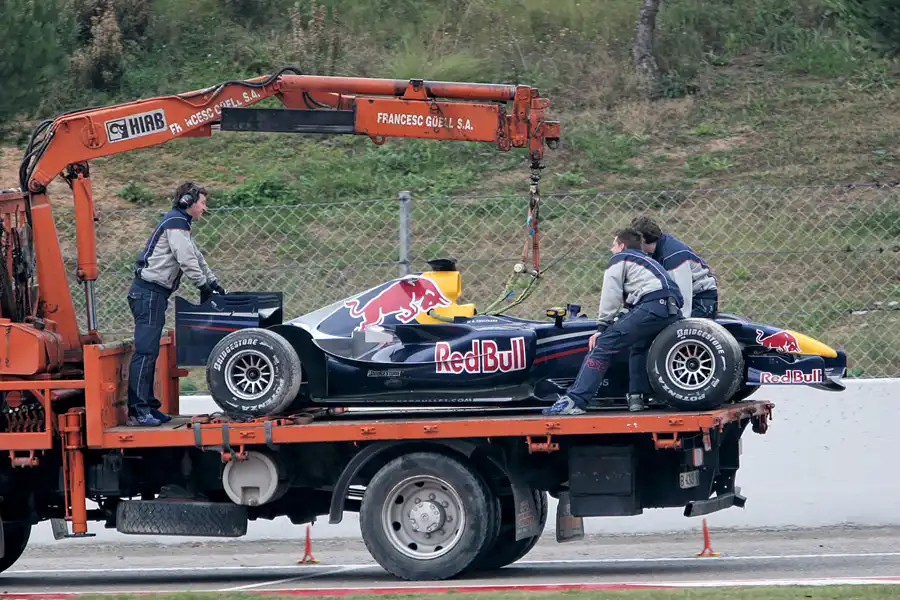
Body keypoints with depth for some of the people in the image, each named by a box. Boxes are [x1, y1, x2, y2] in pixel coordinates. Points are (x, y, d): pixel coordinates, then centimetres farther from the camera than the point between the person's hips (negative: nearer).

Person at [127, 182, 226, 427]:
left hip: (154, 294, 11)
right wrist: (204, 286, -5)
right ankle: (137, 410, -17)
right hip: (149, 292, -11)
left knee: (150, 351, 10)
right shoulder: (175, 223, -10)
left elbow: (196, 257, 32)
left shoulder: (179, 223, 24)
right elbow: (187, 261, -15)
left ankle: (148, 406, 13)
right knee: (145, 350, -13)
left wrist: (214, 283, 29)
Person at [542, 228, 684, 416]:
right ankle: (637, 397, 19)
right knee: (639, 347, 33)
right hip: (673, 312, 8)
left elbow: (611, 296, 4)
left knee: (602, 345, -10)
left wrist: (603, 328, 5)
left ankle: (574, 400, -21)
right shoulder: (647, 261, 39)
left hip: (651, 306, -8)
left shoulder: (619, 259, 16)